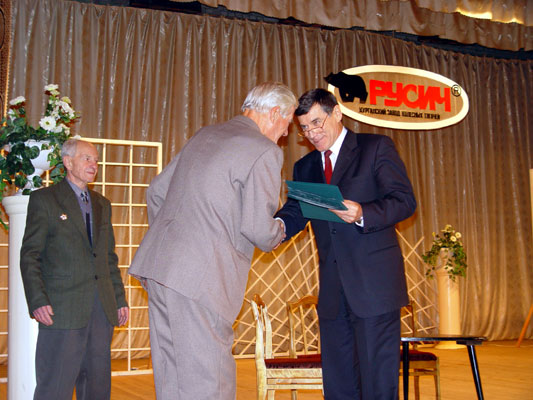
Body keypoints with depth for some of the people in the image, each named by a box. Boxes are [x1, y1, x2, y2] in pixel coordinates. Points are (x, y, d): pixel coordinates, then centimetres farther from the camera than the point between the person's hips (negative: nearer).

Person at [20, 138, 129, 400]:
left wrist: (119, 299, 13)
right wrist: (37, 301, -14)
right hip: (62, 309, -5)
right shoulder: (44, 199, 2)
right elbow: (30, 255, -4)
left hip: (102, 309, 6)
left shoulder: (102, 204, 19)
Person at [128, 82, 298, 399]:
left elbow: (156, 191, 22)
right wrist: (278, 234, 9)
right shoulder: (265, 151, -7)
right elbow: (258, 228, -13)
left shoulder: (203, 136, 18)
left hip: (157, 265, 8)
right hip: (200, 276, -8)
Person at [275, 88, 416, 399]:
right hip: (333, 290, 6)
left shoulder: (376, 147, 2)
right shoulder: (304, 168, 18)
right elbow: (294, 216, 10)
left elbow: (405, 200, -8)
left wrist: (362, 214, -26)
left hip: (374, 283, -5)